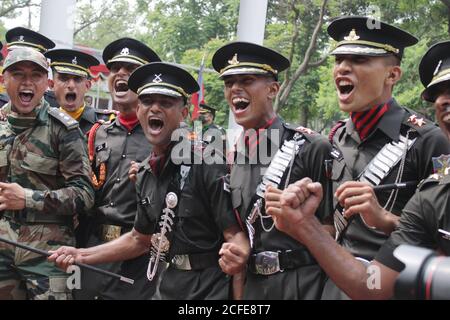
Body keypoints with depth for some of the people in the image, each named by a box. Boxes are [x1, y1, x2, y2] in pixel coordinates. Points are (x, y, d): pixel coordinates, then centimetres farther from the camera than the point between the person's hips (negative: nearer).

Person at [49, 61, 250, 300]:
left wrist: (236, 256, -41)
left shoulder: (208, 165, -16)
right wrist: (81, 255, 11)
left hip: (211, 290, -7)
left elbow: (236, 233, -19)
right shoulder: (146, 174, 5)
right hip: (170, 288, 7)